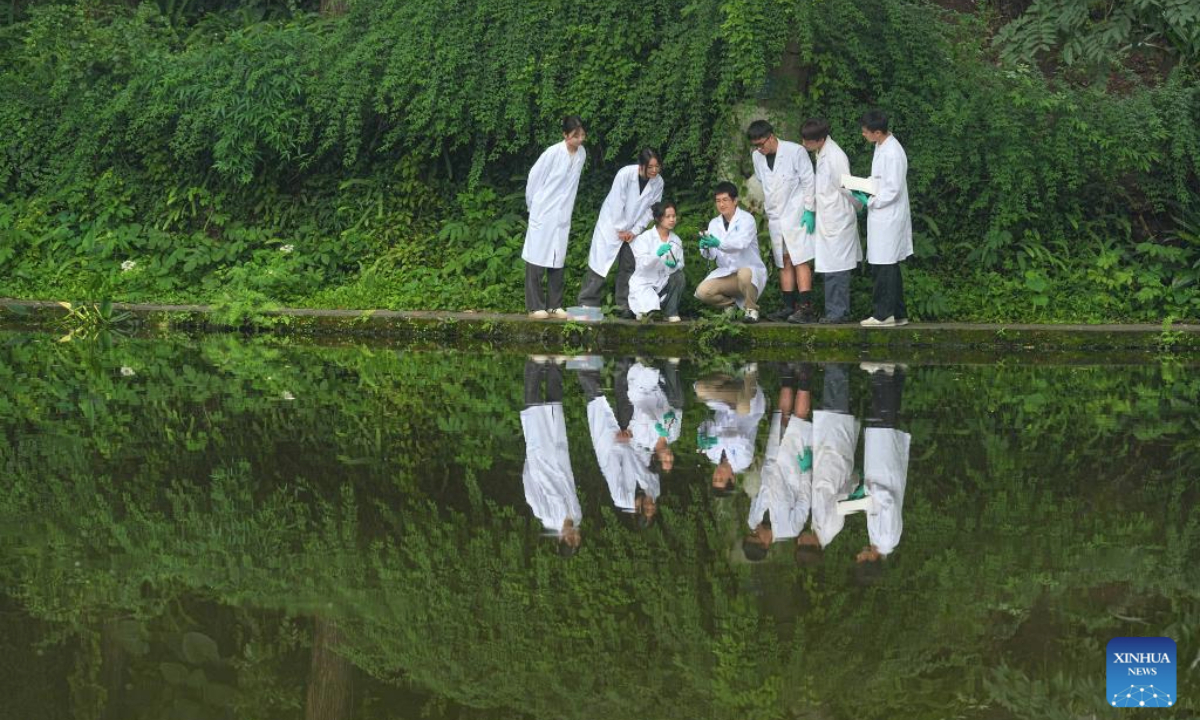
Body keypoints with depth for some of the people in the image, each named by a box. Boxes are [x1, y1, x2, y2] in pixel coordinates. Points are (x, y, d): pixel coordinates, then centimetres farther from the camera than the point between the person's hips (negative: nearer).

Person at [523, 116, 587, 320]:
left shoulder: (581, 154, 1)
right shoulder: (553, 153, -15)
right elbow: (533, 178, -6)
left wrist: (566, 206, 14)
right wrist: (533, 205, 2)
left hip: (562, 216, 5)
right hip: (543, 214, -5)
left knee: (558, 261, 7)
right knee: (537, 258, -2)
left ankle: (554, 305, 12)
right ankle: (535, 306, 1)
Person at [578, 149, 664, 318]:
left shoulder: (658, 182, -10)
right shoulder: (625, 174, -24)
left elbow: (650, 209, -3)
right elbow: (616, 203, -20)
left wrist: (635, 231, -10)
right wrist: (621, 230, -15)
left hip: (632, 229, 4)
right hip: (612, 223, -4)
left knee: (628, 266, 2)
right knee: (600, 262, -7)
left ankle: (625, 307, 6)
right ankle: (587, 304, -3)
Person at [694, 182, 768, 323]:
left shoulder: (746, 219, -7)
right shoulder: (714, 224, 10)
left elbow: (741, 243, -27)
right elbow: (712, 255, 1)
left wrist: (719, 244, -43)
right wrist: (706, 248, -24)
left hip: (750, 270, -5)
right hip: (726, 274, 5)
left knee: (744, 274, -41)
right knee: (702, 292, -20)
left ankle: (751, 309, -13)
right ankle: (730, 304, 11)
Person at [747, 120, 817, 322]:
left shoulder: (795, 152, -9)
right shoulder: (757, 157, 8)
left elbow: (808, 182, -6)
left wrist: (809, 210, -10)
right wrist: (765, 211, 15)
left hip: (796, 215, -6)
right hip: (775, 218, 6)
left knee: (800, 261, -11)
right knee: (784, 263, 7)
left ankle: (805, 307, -16)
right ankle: (789, 306, 10)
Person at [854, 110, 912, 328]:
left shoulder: (892, 153, -20)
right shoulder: (881, 147, 11)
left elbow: (892, 190, -21)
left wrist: (869, 201, -13)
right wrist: (863, 190, 8)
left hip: (888, 218, -10)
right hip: (881, 217, 10)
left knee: (885, 266, -5)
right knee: (888, 267, 13)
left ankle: (884, 314, -2)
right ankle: (898, 314, 18)